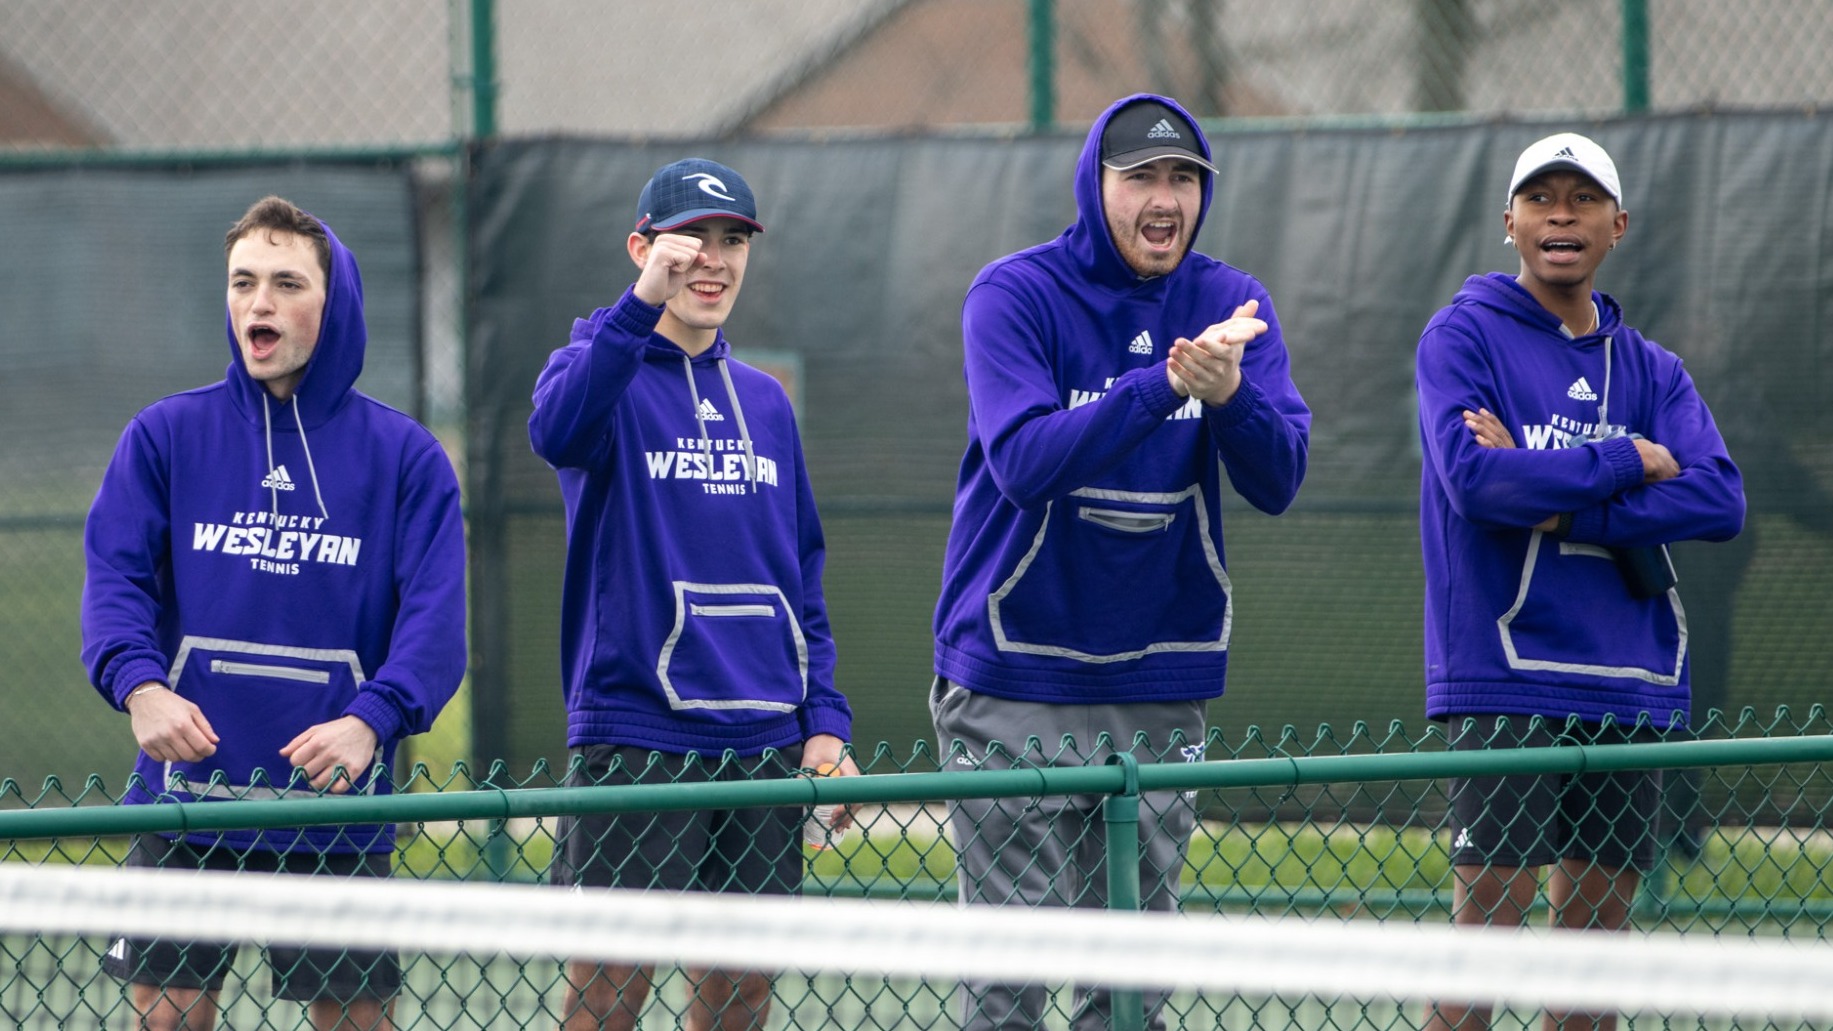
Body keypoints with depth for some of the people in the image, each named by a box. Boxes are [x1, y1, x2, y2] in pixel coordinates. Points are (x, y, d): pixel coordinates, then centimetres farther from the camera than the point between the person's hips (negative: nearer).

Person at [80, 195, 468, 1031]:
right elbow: (115, 578, -4)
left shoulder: (404, 455, 2)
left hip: (338, 807, -1)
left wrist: (371, 720, -25)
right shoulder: (166, 436, 5)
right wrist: (138, 684, -24)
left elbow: (434, 618, -7)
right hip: (185, 802, 1)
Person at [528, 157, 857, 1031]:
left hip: (765, 748, 6)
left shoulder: (764, 402, 15)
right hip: (633, 738, -5)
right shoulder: (605, 369, -3)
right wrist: (642, 302, -40)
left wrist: (824, 719, 9)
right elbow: (557, 430, -28)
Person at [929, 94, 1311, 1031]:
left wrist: (1228, 394, -27)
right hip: (1017, 684, -4)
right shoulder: (1014, 295, -7)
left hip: (1160, 695, 4)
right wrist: (1161, 384, -32)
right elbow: (1025, 461, -22)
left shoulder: (1230, 304, 4)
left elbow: (1276, 482, -6)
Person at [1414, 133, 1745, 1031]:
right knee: (1489, 915, -10)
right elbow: (1471, 476, -18)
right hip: (1506, 678, -5)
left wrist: (1556, 506, -15)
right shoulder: (1464, 336, 0)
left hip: (1631, 687, 5)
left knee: (1599, 923, 6)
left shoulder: (1650, 370, 13)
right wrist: (1628, 464, -11)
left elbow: (1719, 500, -4)